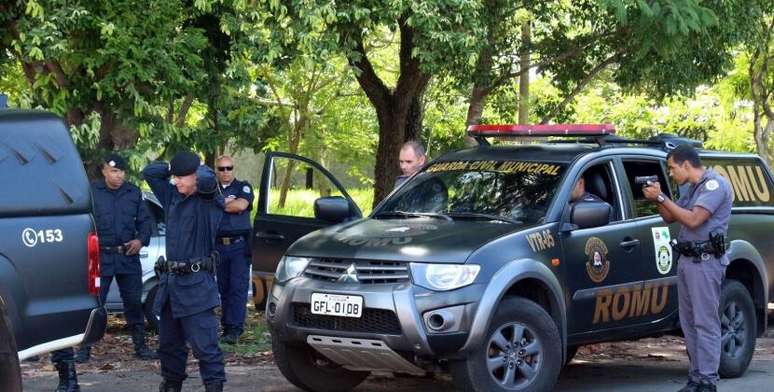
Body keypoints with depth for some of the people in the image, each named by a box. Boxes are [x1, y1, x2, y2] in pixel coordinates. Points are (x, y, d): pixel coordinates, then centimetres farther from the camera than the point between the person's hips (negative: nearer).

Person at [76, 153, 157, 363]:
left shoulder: (133, 192, 10)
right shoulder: (92, 192, -1)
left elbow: (145, 219, 15)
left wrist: (141, 239, -1)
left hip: (128, 255, 3)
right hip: (101, 257, -3)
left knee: (134, 302, 8)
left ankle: (140, 346, 18)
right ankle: (84, 348, 3)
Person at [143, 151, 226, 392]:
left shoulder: (207, 199, -6)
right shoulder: (172, 196, 13)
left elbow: (207, 180, -26)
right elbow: (149, 172, 18)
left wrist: (201, 169, -5)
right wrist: (173, 168, 8)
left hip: (195, 282, -7)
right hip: (169, 281, 7)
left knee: (204, 343, -10)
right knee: (168, 341, 15)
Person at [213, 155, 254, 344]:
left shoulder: (243, 187, 6)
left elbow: (241, 205, -13)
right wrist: (228, 203, -9)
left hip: (239, 245, -4)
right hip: (219, 245, 4)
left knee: (238, 287, -10)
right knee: (223, 288, 6)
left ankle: (234, 329, -14)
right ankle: (227, 325, 12)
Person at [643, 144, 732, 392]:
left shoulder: (715, 185, -10)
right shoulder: (693, 189, 19)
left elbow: (693, 220, -20)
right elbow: (670, 217, 23)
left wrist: (662, 197, -15)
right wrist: (657, 198, 5)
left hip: (705, 262, -10)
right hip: (687, 260, 10)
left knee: (705, 322, -9)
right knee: (689, 322, 11)